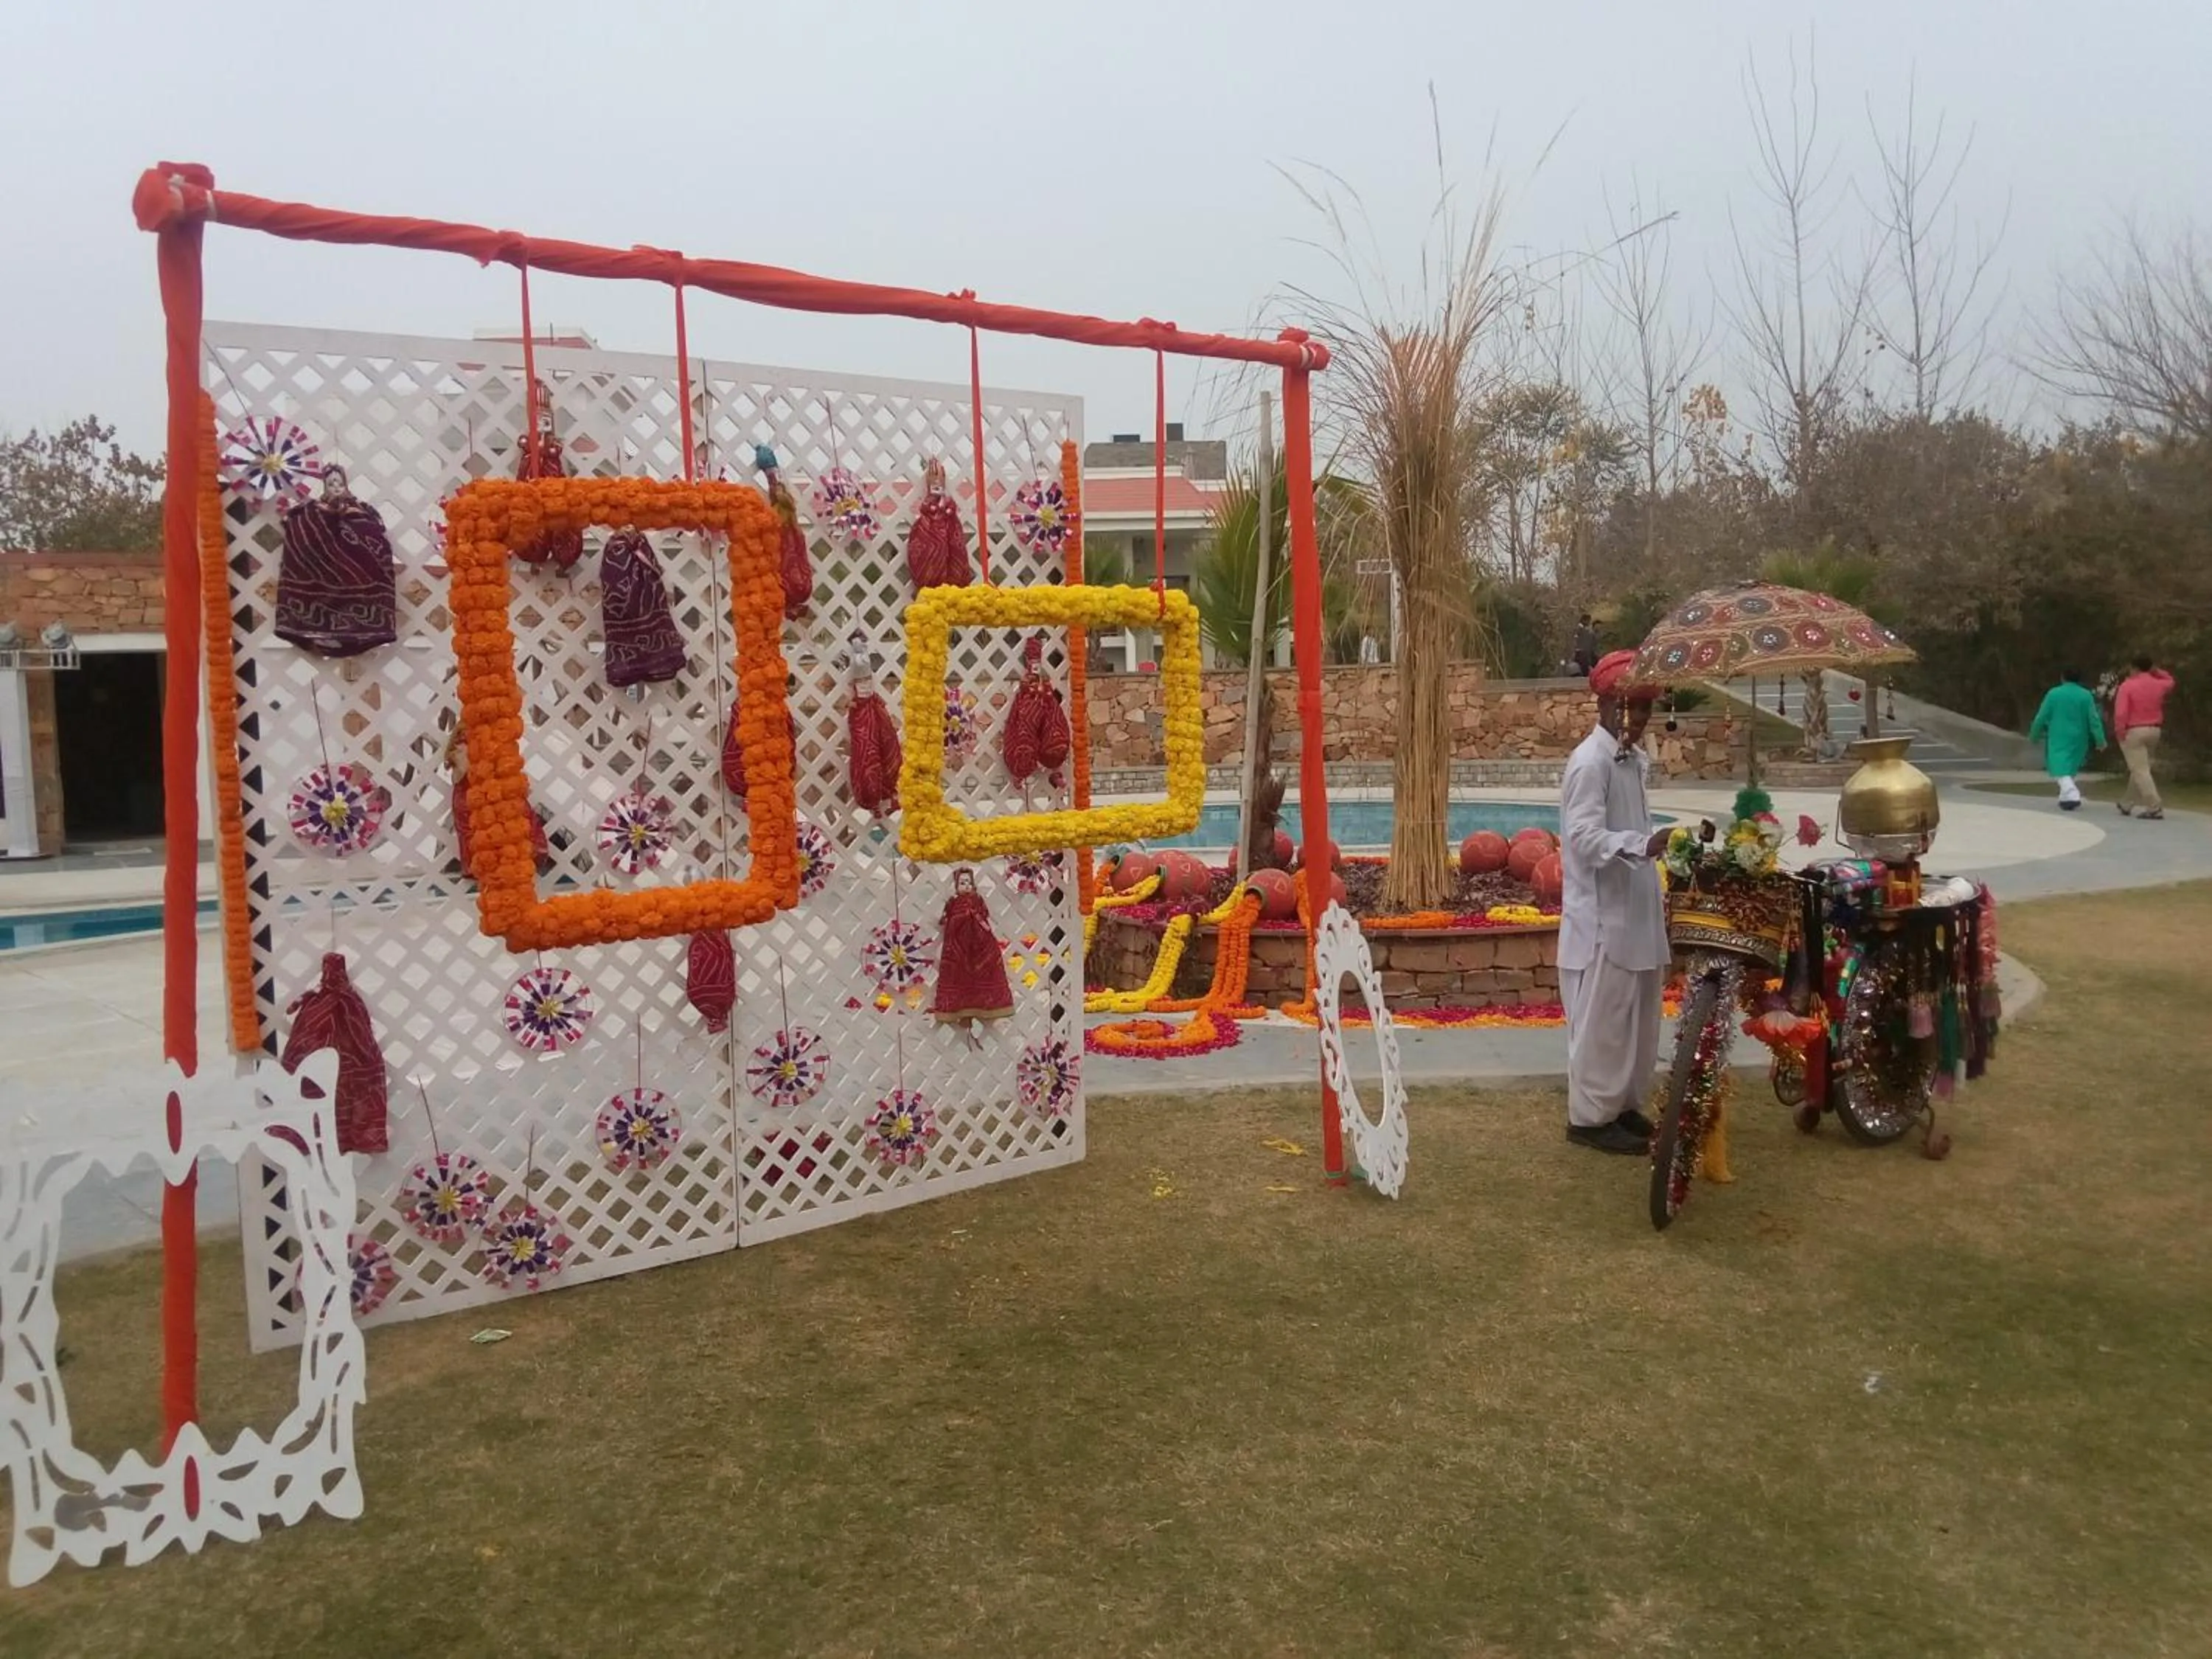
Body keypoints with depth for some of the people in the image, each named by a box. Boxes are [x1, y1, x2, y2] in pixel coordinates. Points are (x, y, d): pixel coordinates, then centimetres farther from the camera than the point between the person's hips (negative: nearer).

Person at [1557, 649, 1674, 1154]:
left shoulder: (1633, 759, 14)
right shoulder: (1590, 763, -15)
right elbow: (1586, 839, -25)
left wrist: (1657, 889, 20)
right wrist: (1645, 843, -40)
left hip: (1635, 914, 9)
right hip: (1602, 919, -9)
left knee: (1637, 1019, 15)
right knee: (1602, 1022, -1)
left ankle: (1624, 1105, 28)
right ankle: (1590, 1117, 10)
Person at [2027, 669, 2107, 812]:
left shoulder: (2054, 694, -5)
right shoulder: (2086, 696, 0)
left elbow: (2042, 717, -2)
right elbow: (2094, 720, -4)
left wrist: (2034, 736, 10)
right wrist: (2100, 740, -2)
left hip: (2058, 739, -3)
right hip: (2078, 740, 4)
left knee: (2060, 769, -8)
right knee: (2070, 768, 19)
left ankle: (2072, 795, -27)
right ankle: (2066, 798, 21)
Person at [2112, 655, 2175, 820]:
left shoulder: (2128, 685, -12)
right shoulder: (2159, 685, 5)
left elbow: (2121, 712, -20)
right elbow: (2170, 681, 33)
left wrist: (2119, 731, -9)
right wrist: (2157, 671, 21)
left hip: (2133, 732, -6)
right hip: (2153, 731, 6)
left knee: (2140, 771, -8)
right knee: (2139, 768, 18)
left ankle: (2155, 808, -17)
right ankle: (2127, 805, 26)